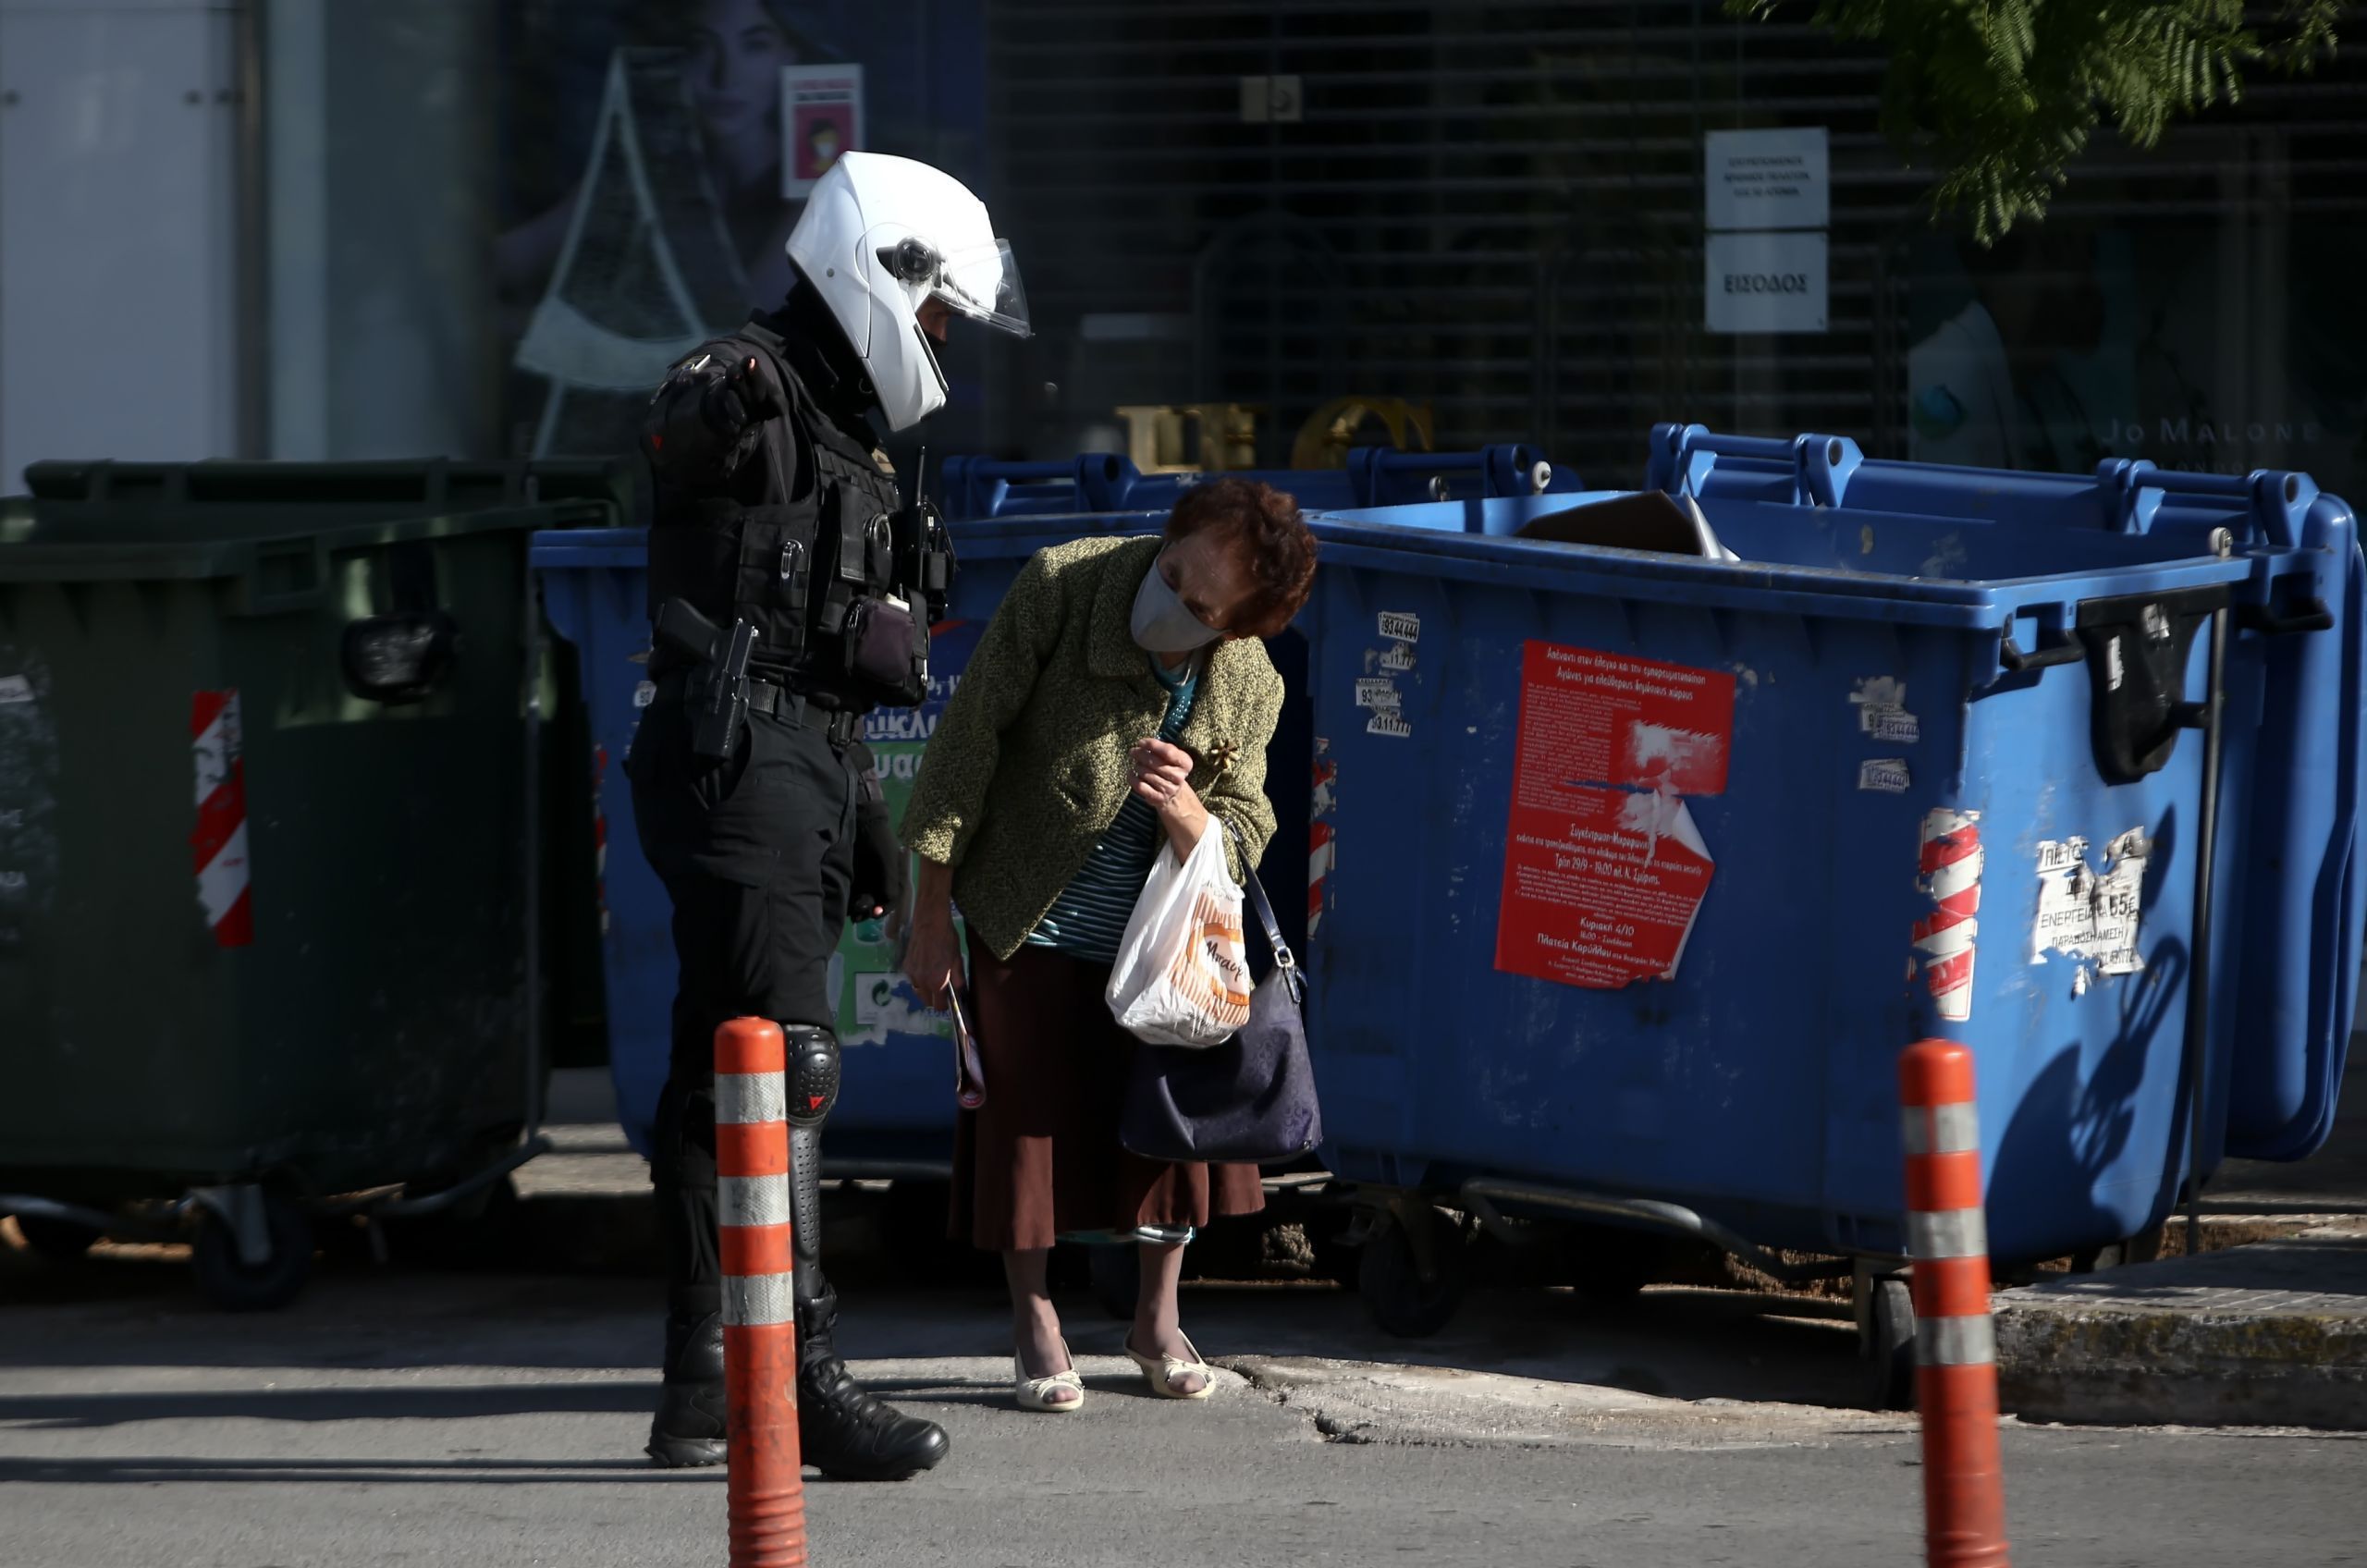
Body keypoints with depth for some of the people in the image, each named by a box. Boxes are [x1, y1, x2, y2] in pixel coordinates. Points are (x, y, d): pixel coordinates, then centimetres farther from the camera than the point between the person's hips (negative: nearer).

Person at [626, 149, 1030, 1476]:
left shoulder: (841, 439, 23)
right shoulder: (747, 387, -5)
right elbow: (675, 433, -26)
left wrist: (872, 821, 28)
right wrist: (718, 404, -44)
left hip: (802, 774, 10)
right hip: (735, 759, -10)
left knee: (720, 1077, 11)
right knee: (785, 1065, -16)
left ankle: (706, 1392, 15)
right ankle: (803, 1377, -20)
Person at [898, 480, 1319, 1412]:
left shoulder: (1251, 690, -11)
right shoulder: (1059, 588, -20)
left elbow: (1240, 850, -8)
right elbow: (967, 741, -14)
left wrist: (1183, 808, -33)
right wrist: (932, 914, -13)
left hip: (1155, 937, 2)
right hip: (1030, 924, -2)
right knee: (1030, 1114, -2)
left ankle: (1157, 1321, 21)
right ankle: (1034, 1328, 14)